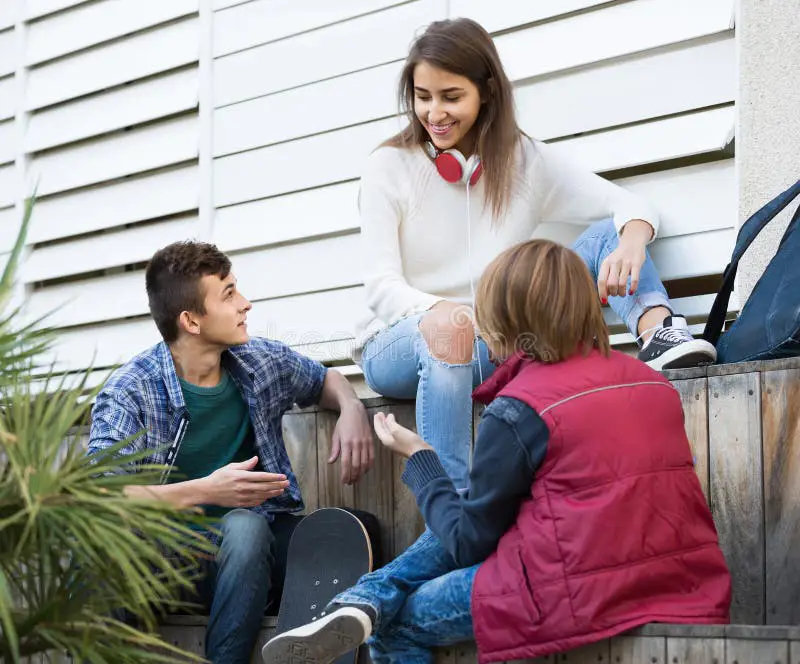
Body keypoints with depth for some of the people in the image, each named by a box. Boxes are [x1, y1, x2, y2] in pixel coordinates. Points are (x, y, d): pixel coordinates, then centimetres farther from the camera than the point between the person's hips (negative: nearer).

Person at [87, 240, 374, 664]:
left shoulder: (263, 361, 4)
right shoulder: (130, 392, -10)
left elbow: (324, 380, 26)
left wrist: (351, 409, 2)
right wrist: (205, 491, -31)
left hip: (253, 550, 4)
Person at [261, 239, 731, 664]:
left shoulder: (519, 410, -9)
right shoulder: (654, 382, 10)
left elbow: (468, 541, -2)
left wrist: (418, 457, 13)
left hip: (583, 595, -7)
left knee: (399, 623, 15)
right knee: (465, 528, 21)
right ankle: (367, 602, 9)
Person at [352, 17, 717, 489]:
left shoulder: (526, 160, 3)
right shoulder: (390, 168, -4)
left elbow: (631, 207, -4)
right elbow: (382, 286, -13)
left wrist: (632, 238, -30)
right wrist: (435, 312, -35)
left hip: (497, 343, 3)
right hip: (398, 342, -3)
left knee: (608, 235, -11)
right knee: (447, 340, -42)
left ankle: (659, 331, -36)